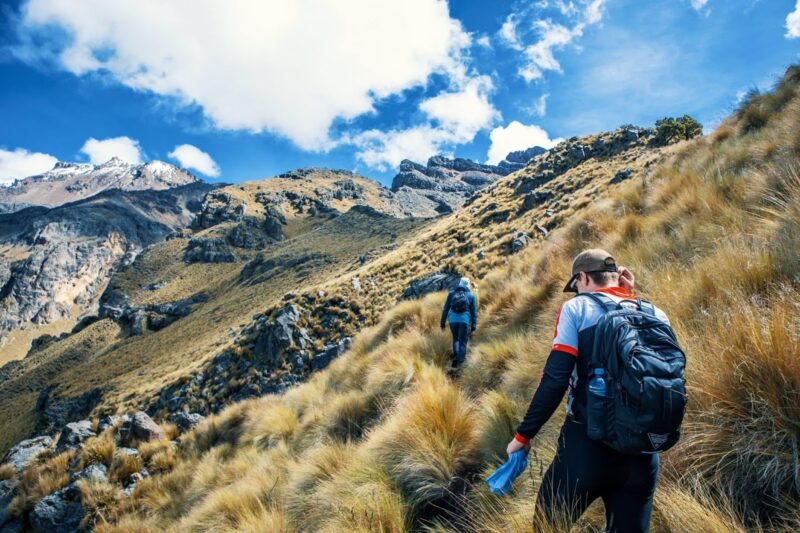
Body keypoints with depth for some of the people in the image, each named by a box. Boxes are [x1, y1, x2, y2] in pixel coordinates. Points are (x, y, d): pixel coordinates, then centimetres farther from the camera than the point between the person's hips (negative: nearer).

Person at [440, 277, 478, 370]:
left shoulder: (451, 293, 10)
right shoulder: (472, 295, 8)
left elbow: (445, 309, 8)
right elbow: (474, 312, 4)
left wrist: (442, 323, 13)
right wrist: (473, 327, 5)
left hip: (453, 320, 2)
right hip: (465, 320, -2)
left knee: (455, 338, 26)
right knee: (462, 342, 8)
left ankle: (456, 356, 15)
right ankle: (459, 361, 1)